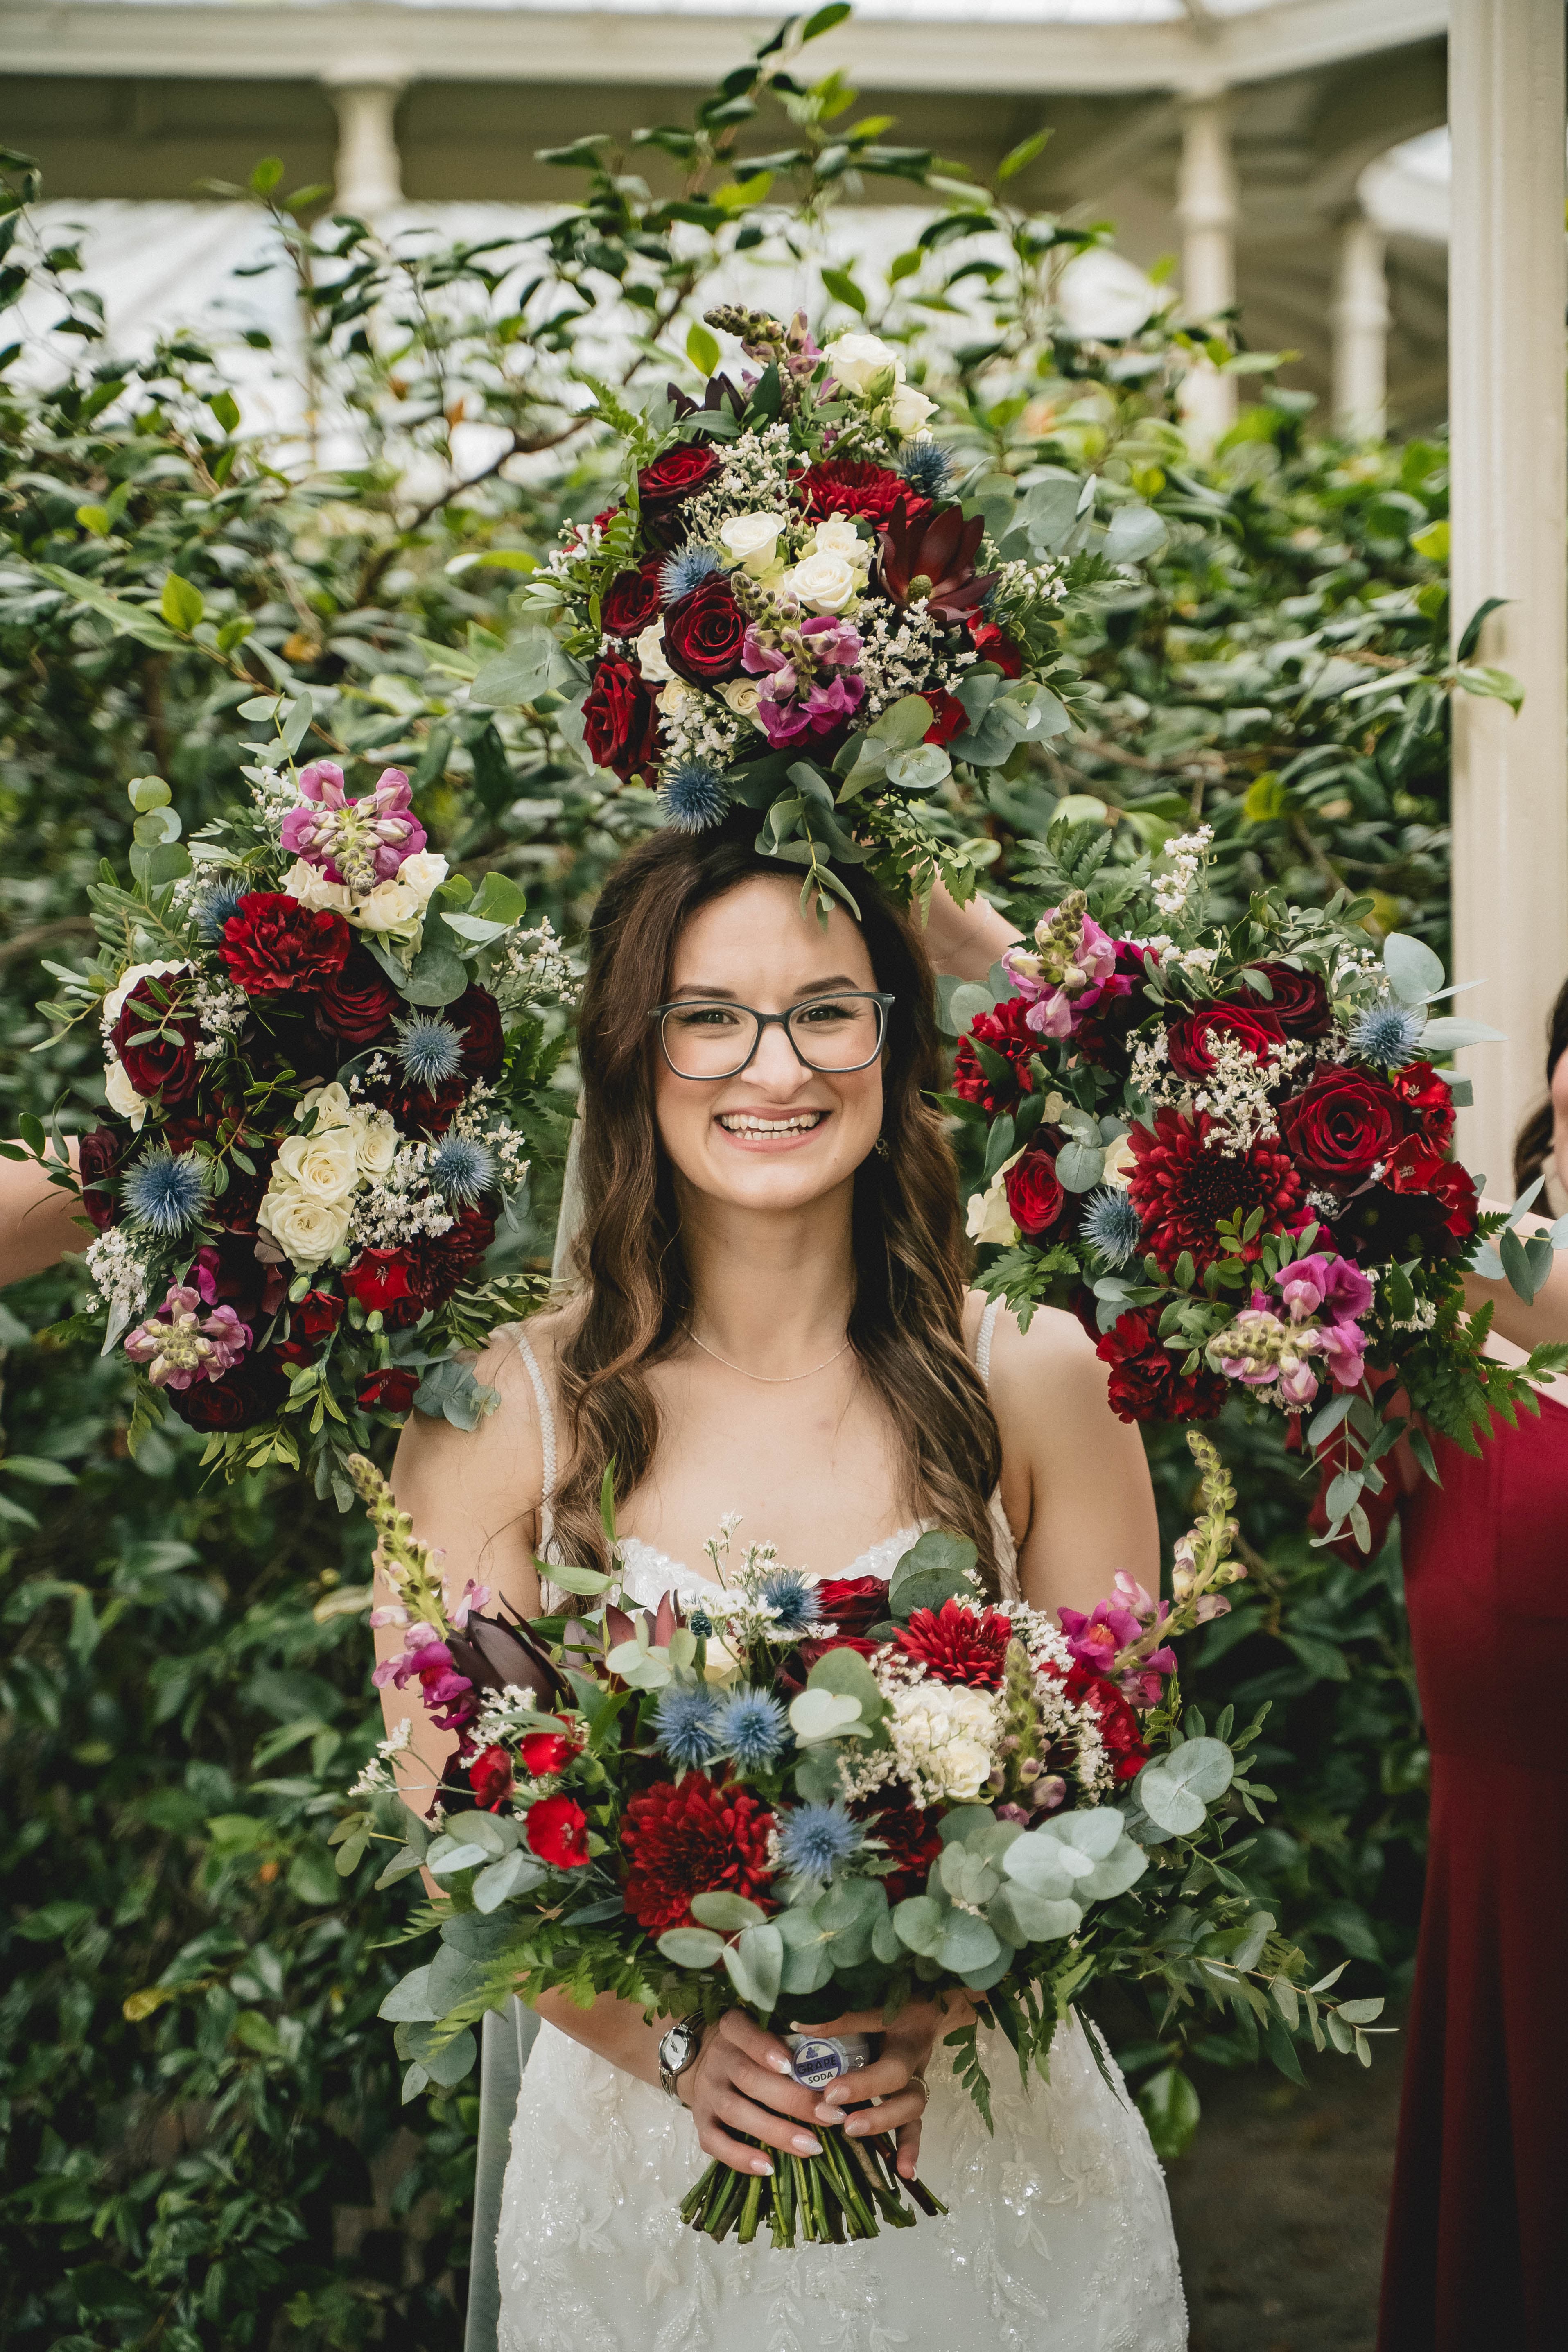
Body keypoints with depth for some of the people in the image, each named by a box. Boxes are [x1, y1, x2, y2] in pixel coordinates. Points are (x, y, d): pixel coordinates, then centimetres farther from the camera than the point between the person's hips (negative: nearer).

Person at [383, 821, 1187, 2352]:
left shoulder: (1035, 1383, -5)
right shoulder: (496, 1414, -7)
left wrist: (931, 2012, -18)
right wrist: (675, 2043, -21)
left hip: (990, 2147, 1)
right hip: (642, 2172, 0)